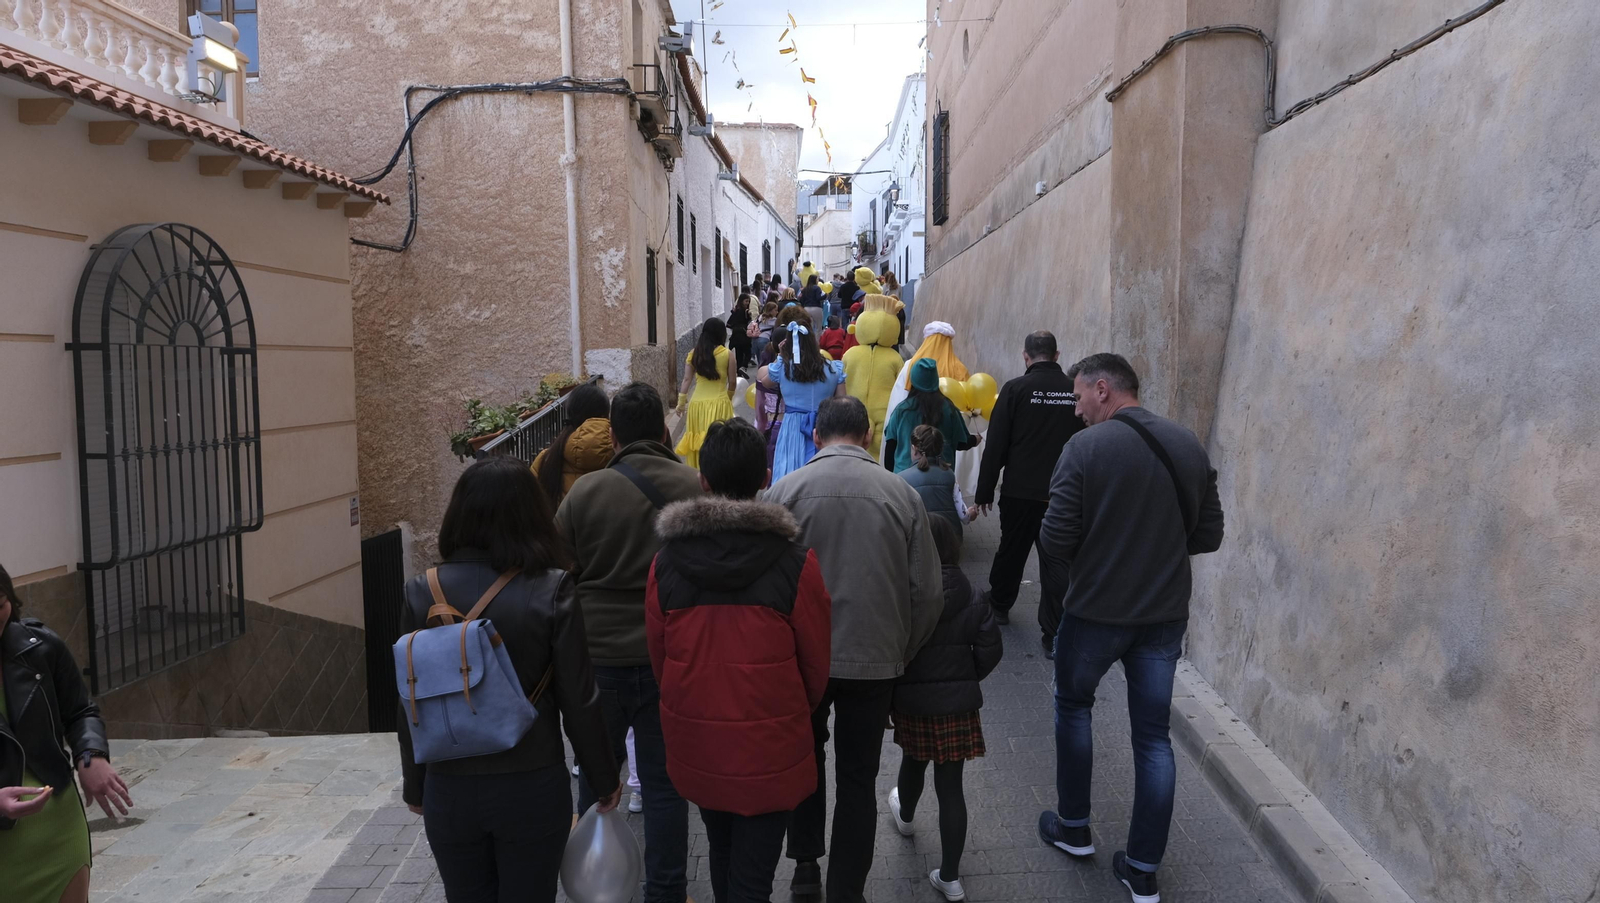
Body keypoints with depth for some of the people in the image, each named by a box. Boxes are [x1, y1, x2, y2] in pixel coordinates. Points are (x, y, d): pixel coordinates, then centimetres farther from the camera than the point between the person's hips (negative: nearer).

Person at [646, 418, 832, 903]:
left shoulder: (667, 560, -10)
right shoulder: (795, 562, -17)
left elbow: (659, 656, 1)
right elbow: (816, 663, -7)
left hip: (695, 744, 3)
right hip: (770, 748, -3)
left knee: (721, 853, 26)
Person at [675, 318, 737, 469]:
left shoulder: (694, 354, 5)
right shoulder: (726, 354, -3)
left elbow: (687, 380, 4)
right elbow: (732, 382, 1)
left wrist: (681, 402, 12)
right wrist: (729, 397, 19)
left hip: (698, 404, 3)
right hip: (719, 403, -3)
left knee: (697, 441, 11)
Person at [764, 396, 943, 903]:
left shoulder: (786, 491, -9)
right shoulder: (902, 494, -6)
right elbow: (927, 594, -4)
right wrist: (902, 655, 11)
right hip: (875, 660, 0)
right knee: (858, 779, 15)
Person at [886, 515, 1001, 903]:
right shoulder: (969, 599, -8)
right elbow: (991, 648, -6)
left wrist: (890, 688, 2)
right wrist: (968, 679, 10)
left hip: (911, 700, -1)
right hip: (958, 702, 1)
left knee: (913, 764, 27)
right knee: (951, 786, 6)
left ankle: (905, 816, 57)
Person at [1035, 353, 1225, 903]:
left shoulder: (1087, 447, -16)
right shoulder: (1189, 447, 0)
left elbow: (1055, 540, -17)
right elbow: (1208, 536, 6)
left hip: (1095, 611, -4)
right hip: (1166, 614, 4)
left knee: (1074, 706, 20)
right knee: (1153, 735, 12)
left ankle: (1073, 828, 32)